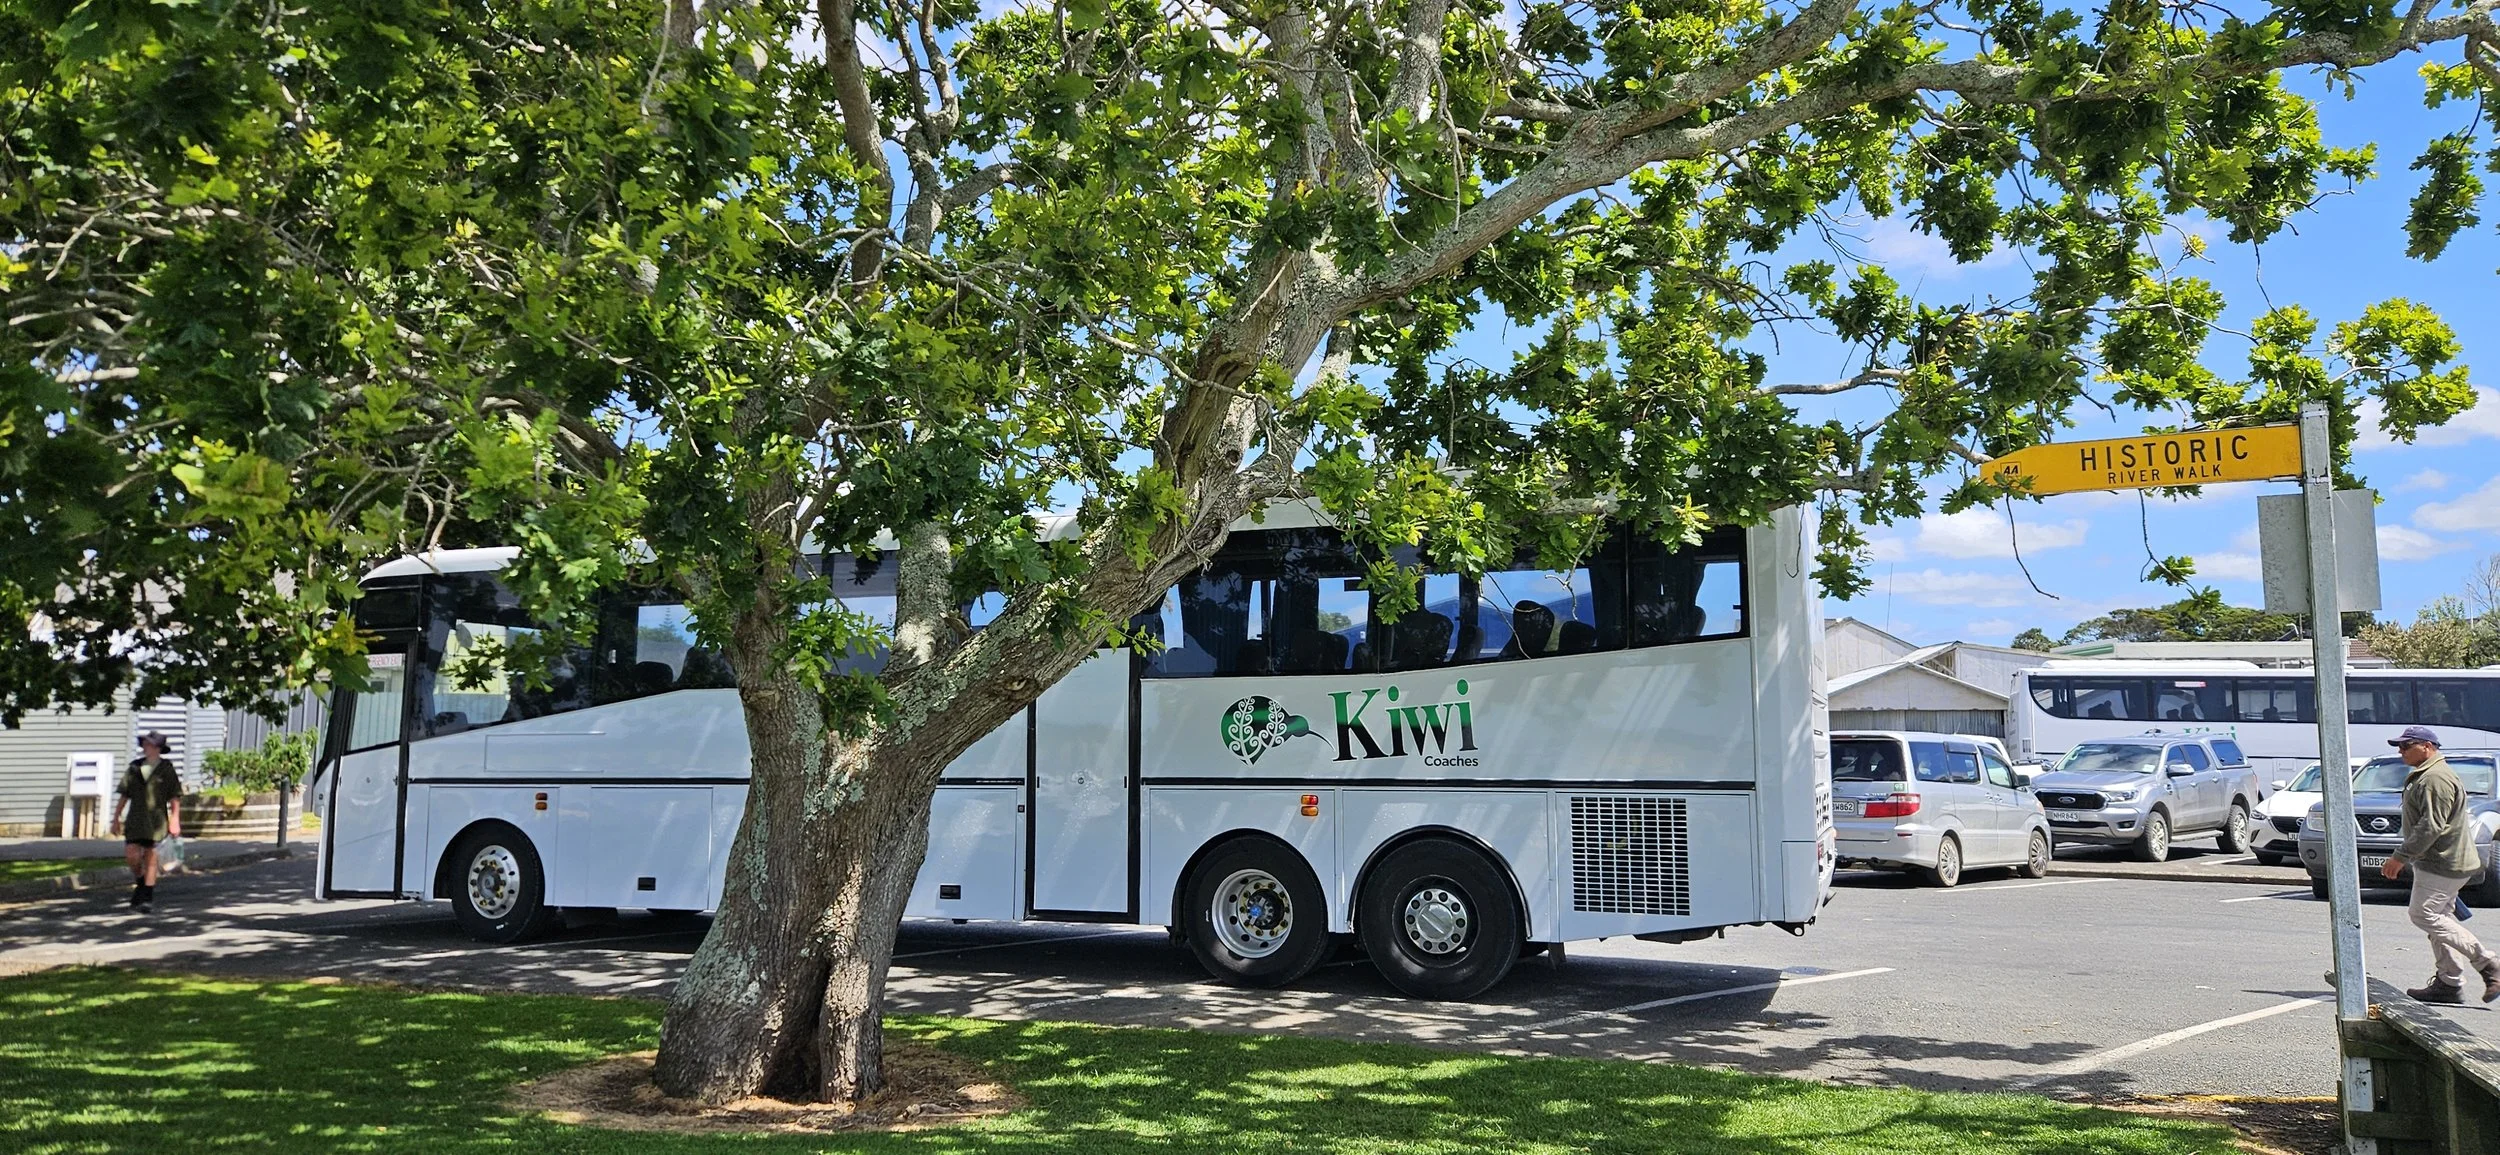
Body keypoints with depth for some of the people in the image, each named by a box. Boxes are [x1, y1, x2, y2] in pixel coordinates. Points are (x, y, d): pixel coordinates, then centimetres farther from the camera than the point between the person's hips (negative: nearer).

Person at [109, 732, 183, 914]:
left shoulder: (167, 770, -2)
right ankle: (139, 881, 24)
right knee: (131, 854, -6)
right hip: (135, 818, 3)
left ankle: (148, 897, 6)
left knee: (150, 857, -1)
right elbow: (124, 795, 12)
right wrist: (116, 818, 10)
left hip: (156, 819, -3)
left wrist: (175, 821, -9)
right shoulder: (134, 768, 8)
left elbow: (175, 798, -3)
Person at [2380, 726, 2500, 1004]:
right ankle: (2449, 983, 11)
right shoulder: (2424, 777, 18)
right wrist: (2405, 857, 22)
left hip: (2442, 863, -11)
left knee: (2426, 915, -10)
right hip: (2441, 863, 11)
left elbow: (2431, 826, -23)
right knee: (2439, 917, 10)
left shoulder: (2436, 778, -17)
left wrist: (2400, 856, -21)